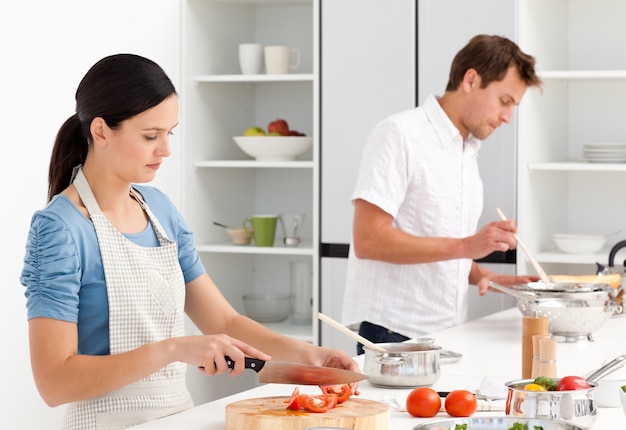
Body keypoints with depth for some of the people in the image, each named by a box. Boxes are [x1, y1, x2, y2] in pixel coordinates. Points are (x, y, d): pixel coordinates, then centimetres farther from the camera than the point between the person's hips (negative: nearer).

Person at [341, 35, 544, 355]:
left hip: (447, 333, 8)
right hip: (393, 332, -7)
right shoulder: (399, 134, -9)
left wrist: (483, 275, 5)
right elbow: (368, 239, -19)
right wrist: (465, 246, -22)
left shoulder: (468, 151, 17)